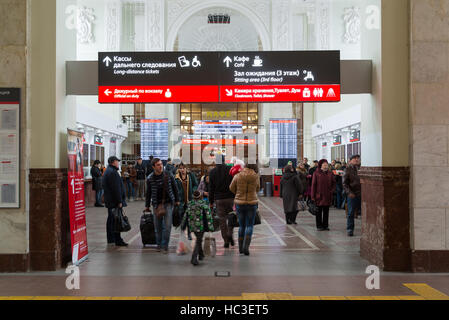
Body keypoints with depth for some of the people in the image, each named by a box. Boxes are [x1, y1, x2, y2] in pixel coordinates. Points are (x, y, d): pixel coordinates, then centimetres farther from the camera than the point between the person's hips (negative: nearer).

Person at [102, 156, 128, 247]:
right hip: (114, 201, -11)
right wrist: (119, 201, -20)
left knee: (110, 220, 16)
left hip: (109, 201, 11)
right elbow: (116, 189, -22)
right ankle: (118, 240, -7)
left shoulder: (107, 171, 18)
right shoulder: (113, 172, -17)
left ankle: (110, 239, 24)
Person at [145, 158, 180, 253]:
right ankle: (159, 245, 23)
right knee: (158, 226, 7)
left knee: (167, 225, -6)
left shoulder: (169, 175, -3)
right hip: (157, 204, 1)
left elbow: (174, 188, 8)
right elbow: (148, 193, 7)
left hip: (168, 203, -1)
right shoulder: (150, 179, -3)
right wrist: (147, 206, 10)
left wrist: (177, 200, 9)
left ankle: (165, 245, 5)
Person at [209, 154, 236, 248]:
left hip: (219, 199, 0)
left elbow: (211, 188, 2)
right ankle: (230, 234, -5)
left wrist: (211, 202, 7)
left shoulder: (212, 172, 1)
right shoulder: (230, 169, -2)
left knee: (222, 220, 5)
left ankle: (226, 241, 5)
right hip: (230, 198, 0)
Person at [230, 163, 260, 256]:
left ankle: (241, 248, 18)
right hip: (252, 202, -1)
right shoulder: (256, 177, -7)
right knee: (249, 225, 4)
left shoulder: (237, 176, -8)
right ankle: (246, 247, -8)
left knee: (242, 226, 13)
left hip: (239, 203, 1)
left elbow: (231, 188, 5)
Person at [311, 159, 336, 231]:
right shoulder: (316, 173, -4)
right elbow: (313, 185, -5)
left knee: (326, 211, 8)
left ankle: (325, 225, 16)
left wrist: (331, 191, -1)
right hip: (319, 195, -3)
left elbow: (333, 183, 15)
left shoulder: (330, 174, 5)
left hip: (327, 196, 3)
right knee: (319, 211, 4)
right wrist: (313, 196, -9)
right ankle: (319, 226, 11)